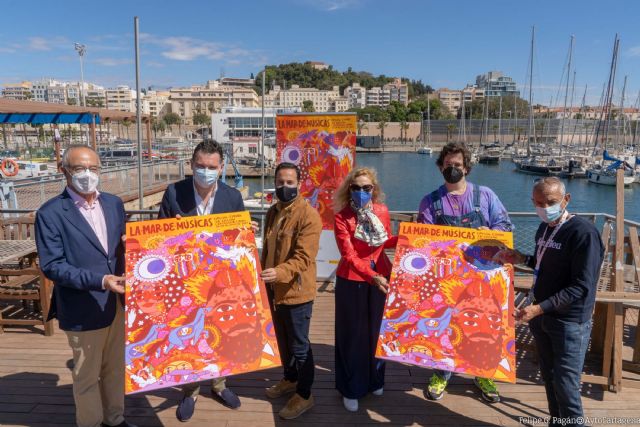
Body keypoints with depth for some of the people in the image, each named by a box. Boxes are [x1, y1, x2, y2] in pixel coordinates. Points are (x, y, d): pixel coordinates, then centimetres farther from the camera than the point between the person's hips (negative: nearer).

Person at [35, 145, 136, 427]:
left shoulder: (114, 203, 5)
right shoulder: (50, 213, -13)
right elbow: (52, 266, -17)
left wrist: (130, 245, -10)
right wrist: (99, 281, -27)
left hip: (118, 301, 5)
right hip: (83, 309, -5)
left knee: (115, 367, 21)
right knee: (87, 375, 13)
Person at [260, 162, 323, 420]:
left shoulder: (309, 215, -17)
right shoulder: (272, 212, 8)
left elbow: (303, 257, -25)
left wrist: (279, 272, -39)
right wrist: (264, 277, 17)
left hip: (296, 291, -7)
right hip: (274, 289, 8)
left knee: (299, 345, 5)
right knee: (282, 339, 22)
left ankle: (304, 395, 22)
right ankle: (290, 379, 42)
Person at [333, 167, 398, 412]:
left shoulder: (382, 211, -3)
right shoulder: (342, 217, -14)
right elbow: (349, 255, -18)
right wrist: (372, 277, -29)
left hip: (381, 276, 4)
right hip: (352, 281, -3)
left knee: (377, 329, 16)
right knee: (353, 334, 8)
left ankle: (375, 380, 38)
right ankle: (351, 389, 25)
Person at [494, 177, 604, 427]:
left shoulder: (583, 232, -19)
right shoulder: (544, 228, 7)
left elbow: (581, 287, -23)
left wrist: (539, 308, -28)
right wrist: (523, 259, 5)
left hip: (570, 322, -8)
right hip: (541, 314, 8)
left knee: (565, 385, -1)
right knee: (549, 377, 19)